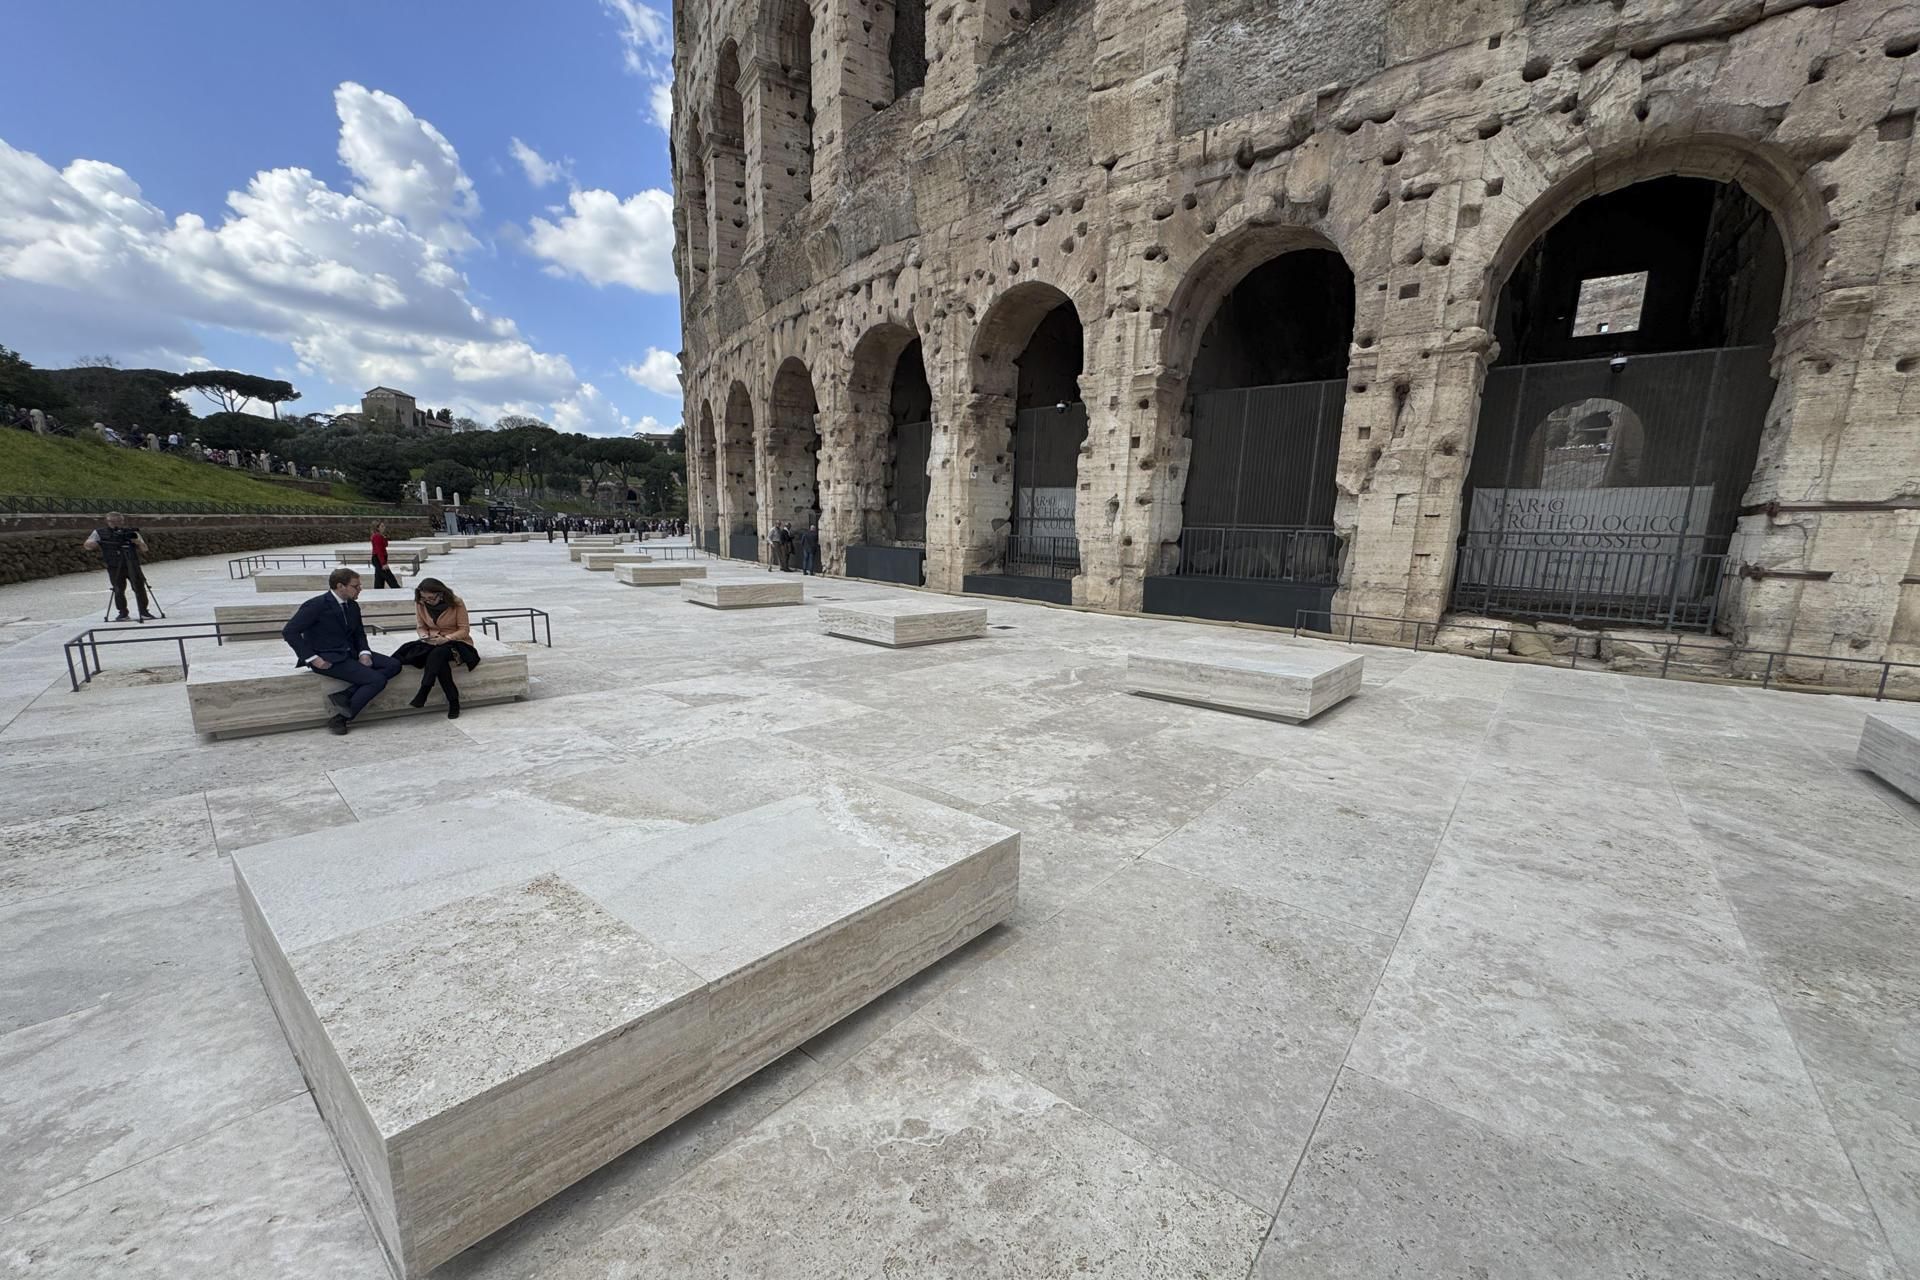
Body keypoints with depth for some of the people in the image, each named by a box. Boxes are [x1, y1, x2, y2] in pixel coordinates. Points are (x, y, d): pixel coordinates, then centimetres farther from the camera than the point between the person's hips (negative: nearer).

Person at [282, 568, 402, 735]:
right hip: (328, 659, -8)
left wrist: (364, 653, -1)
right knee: (377, 680, -21)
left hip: (351, 653, 8)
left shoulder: (353, 606, 10)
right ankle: (340, 719, -8)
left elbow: (359, 633, 20)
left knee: (393, 666, -9)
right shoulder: (317, 605, -12)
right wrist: (312, 658, -18)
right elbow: (289, 631, -13)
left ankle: (345, 696, -13)